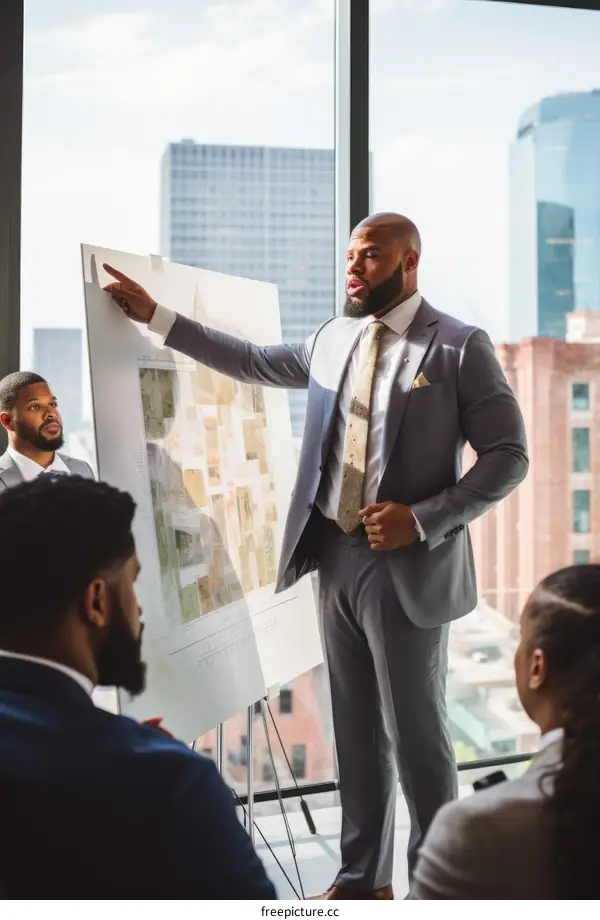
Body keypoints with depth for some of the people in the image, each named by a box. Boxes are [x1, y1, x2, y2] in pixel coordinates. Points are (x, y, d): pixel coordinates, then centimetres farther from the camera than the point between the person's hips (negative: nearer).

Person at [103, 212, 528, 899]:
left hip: (407, 566, -6)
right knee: (356, 727, 14)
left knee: (416, 733, 3)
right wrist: (154, 315, 18)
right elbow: (253, 362, 21)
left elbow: (508, 456, -8)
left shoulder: (459, 347, -8)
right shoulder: (333, 338, 10)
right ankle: (362, 877, 28)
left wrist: (423, 520, -18)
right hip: (334, 556, 6)